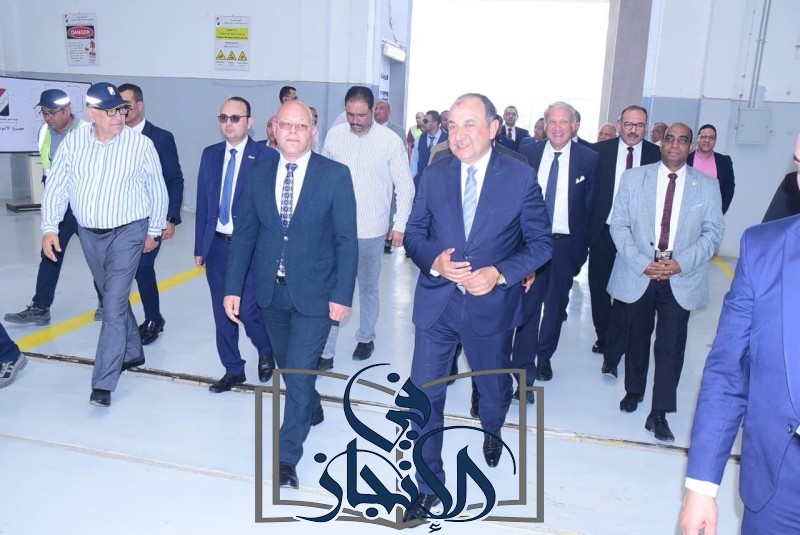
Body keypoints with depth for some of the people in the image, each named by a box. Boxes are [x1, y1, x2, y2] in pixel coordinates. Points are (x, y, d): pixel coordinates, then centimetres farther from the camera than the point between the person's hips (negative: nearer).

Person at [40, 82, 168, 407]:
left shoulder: (141, 144, -12)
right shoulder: (72, 143, -4)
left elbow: (157, 191, -2)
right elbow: (56, 188, 0)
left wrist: (153, 231, 4)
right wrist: (50, 228, -9)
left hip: (128, 232, -4)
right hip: (89, 234, 4)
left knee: (114, 304, -9)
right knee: (114, 298, 18)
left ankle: (104, 383, -3)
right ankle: (132, 353, 39)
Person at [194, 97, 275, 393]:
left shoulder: (266, 156, -7)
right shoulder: (210, 155, 8)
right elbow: (203, 203, 10)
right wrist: (200, 246, 9)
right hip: (217, 245, 5)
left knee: (247, 310, -6)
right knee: (222, 313, 11)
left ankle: (266, 352, 25)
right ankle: (233, 370, 28)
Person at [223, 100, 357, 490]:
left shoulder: (335, 175, -9)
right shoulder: (260, 173, 1)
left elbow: (347, 239, -9)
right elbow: (246, 232, 4)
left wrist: (342, 295, -13)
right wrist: (233, 286, 0)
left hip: (314, 293, -4)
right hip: (270, 290, 4)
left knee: (300, 371, -3)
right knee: (289, 366, 21)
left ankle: (287, 457, 14)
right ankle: (311, 407, 51)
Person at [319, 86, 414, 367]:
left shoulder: (390, 141, -7)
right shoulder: (334, 135, -1)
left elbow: (405, 186, -1)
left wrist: (400, 224, -5)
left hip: (372, 229, -1)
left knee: (369, 287, 15)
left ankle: (365, 337, 35)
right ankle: (325, 351, 8)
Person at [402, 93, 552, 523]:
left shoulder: (521, 177, -8)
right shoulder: (434, 175, -2)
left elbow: (540, 243, -5)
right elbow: (414, 233, 3)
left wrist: (500, 274, -19)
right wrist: (434, 261, -18)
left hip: (492, 305, 0)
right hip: (436, 303, 1)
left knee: (493, 386, 22)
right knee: (424, 395, 1)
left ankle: (492, 432, 57)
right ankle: (428, 485, 20)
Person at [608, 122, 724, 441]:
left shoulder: (707, 186, 5)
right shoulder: (634, 178, 4)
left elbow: (713, 232, 1)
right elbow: (619, 225, -1)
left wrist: (681, 263, -14)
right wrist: (641, 263, -13)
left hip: (681, 280, 0)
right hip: (638, 275, 1)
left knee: (671, 345, -2)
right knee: (636, 339, 14)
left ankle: (659, 413, 7)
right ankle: (634, 391, 35)